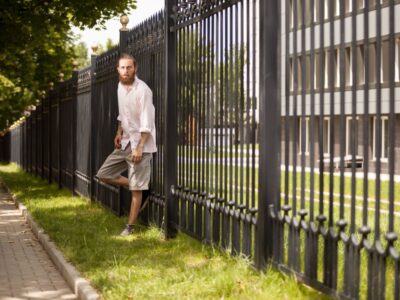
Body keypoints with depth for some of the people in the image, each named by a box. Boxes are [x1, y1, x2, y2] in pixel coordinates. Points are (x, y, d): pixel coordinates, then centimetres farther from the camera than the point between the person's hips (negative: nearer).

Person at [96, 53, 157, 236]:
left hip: (140, 144, -8)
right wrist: (119, 133, 9)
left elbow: (147, 123, -19)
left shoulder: (143, 90, -18)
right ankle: (138, 185, 20)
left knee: (135, 188, -3)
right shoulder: (121, 86, 7)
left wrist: (139, 148, -23)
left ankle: (130, 226, 8)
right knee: (103, 175, 6)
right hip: (125, 142, 8)